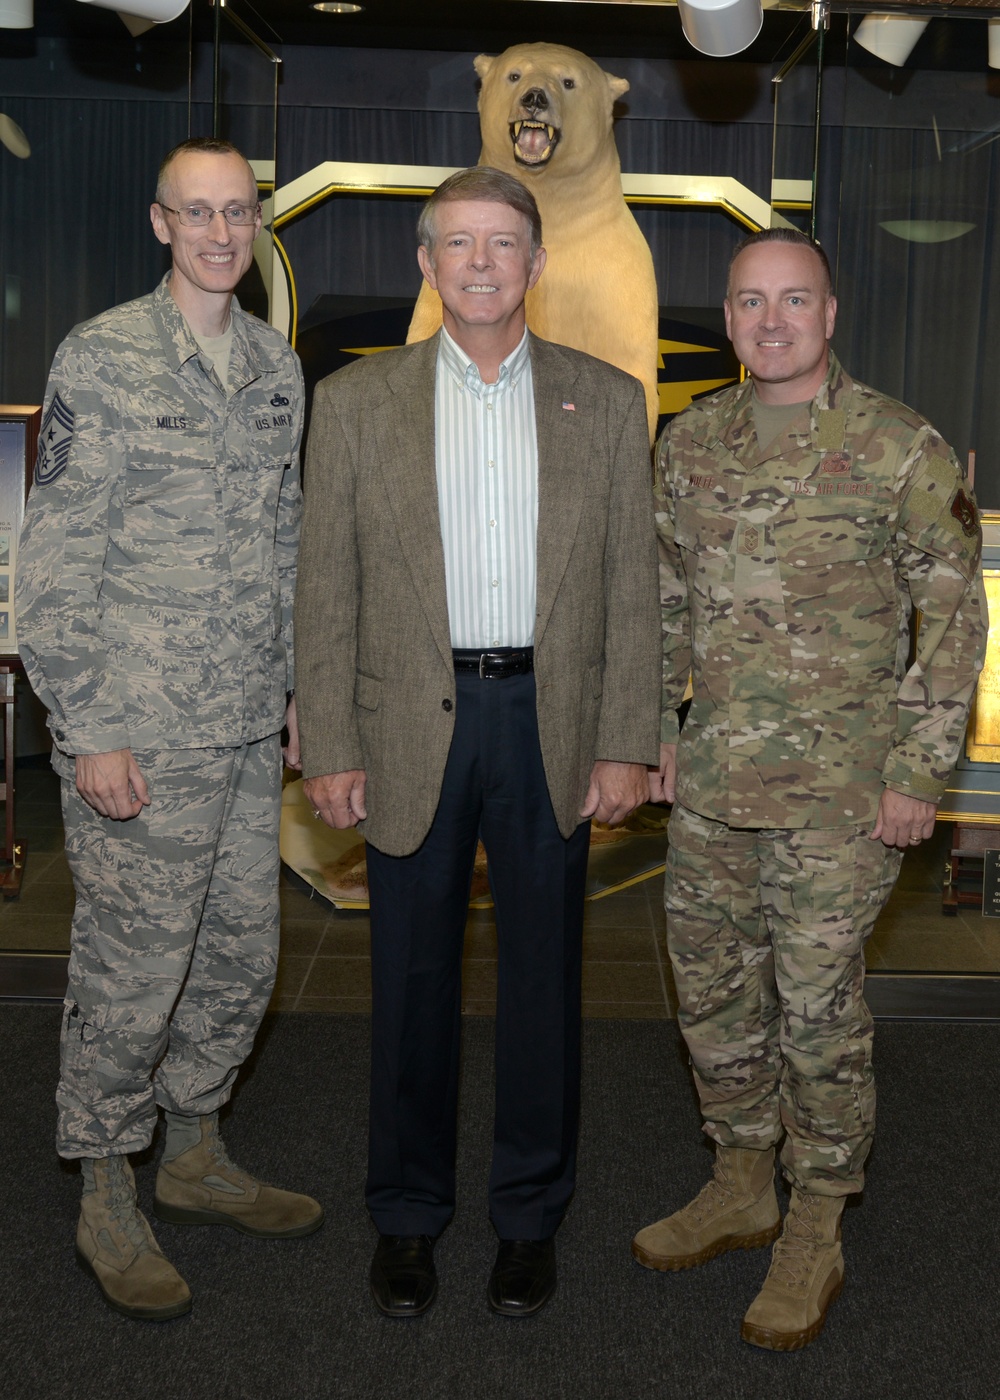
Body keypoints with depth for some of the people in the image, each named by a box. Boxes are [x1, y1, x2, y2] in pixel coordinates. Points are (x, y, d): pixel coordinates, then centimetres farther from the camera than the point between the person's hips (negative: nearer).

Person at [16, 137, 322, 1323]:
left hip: (250, 735, 6)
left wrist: (297, 692, 14)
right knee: (130, 974, 3)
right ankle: (107, 1204, 22)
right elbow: (53, 564, -9)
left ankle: (193, 1157, 34)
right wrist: (89, 731, -13)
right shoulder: (102, 358, -7)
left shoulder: (276, 366, 11)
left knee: (239, 960, 14)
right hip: (140, 737, -6)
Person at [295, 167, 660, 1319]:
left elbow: (632, 586, 3)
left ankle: (530, 1215, 28)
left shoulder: (606, 400, 5)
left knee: (543, 976, 10)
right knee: (412, 978, 10)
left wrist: (625, 744, -3)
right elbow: (327, 592, 1)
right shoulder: (354, 401, 3)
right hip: (412, 726, 0)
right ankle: (408, 1213, 29)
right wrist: (327, 749, -4)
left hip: (550, 722, 1)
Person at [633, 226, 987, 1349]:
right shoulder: (690, 443, 7)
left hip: (838, 791, -5)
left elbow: (953, 615, -6)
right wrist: (655, 729, 11)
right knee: (710, 991, 14)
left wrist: (920, 772, -10)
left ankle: (815, 1235, 22)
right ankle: (741, 1185, 35)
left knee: (818, 1007, 2)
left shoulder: (901, 448, -8)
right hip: (711, 778, 5)